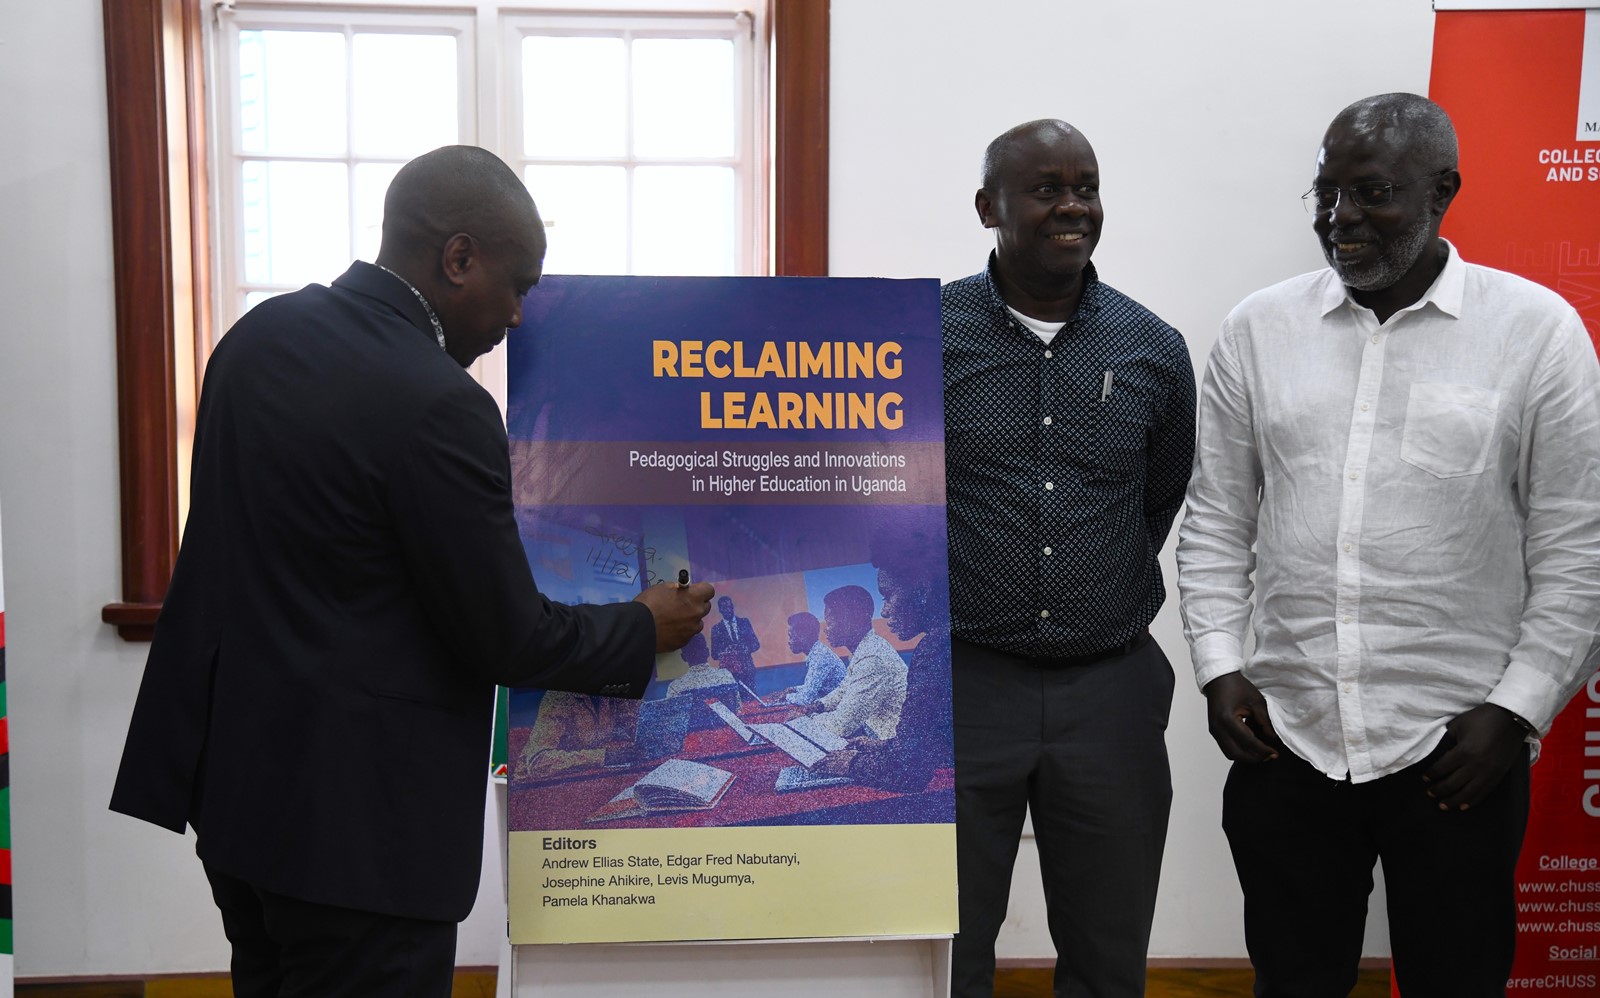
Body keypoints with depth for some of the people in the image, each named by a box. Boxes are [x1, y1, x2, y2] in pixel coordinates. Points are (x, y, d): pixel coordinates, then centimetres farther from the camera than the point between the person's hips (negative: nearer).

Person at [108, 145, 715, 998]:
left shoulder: (258, 333, 3)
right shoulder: (438, 405, -23)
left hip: (228, 768, 9)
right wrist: (645, 629, 0)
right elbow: (507, 639, -17)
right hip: (350, 813, -9)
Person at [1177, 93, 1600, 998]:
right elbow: (1216, 523, 8)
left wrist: (1517, 709, -7)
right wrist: (1220, 666, 0)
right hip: (1284, 740, 2)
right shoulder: (1259, 328, 5)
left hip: (1457, 752, -2)